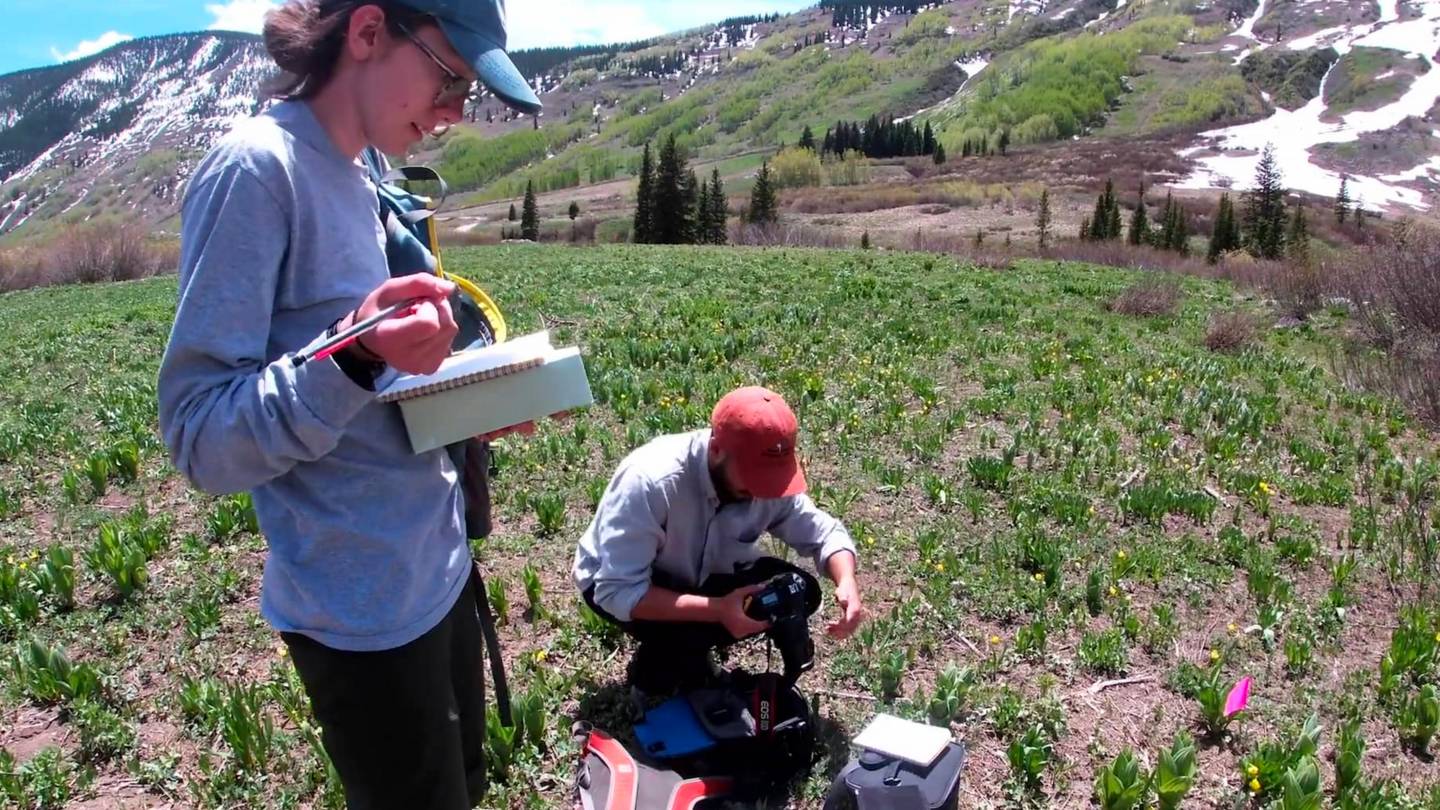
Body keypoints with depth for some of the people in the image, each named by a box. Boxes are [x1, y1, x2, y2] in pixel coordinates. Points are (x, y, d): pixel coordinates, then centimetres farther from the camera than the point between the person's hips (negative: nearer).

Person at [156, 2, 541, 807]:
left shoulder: (361, 181, 7)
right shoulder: (256, 169, -18)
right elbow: (201, 436, -20)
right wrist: (354, 361, -35)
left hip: (437, 570, 8)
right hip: (365, 611, -8)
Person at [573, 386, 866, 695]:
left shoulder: (767, 476, -21)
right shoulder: (650, 481, -38)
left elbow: (824, 532, -9)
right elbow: (618, 592, -37)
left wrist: (847, 582, -30)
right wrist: (717, 610, -44)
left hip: (699, 576, 6)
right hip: (614, 583, -5)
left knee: (800, 592, -13)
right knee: (685, 632, -35)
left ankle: (691, 655, 6)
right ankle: (652, 665, 1)